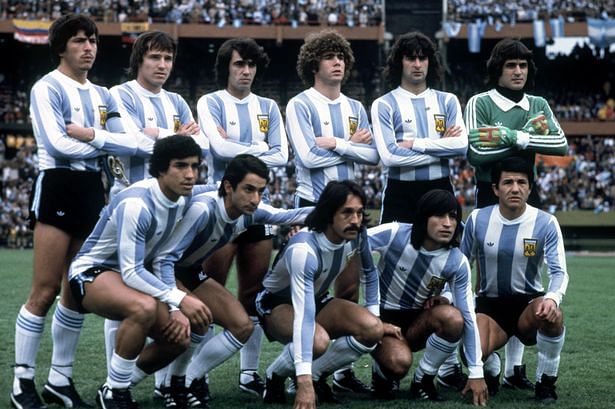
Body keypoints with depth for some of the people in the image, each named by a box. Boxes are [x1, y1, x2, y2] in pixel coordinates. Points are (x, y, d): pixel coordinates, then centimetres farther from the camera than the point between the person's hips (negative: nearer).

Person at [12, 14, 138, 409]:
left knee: (79, 290, 7)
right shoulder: (47, 88, -4)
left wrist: (91, 135, -14)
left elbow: (130, 143, 4)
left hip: (93, 192, 7)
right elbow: (57, 143, -16)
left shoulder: (102, 95, 16)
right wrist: (106, 144, -8)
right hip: (57, 188, -7)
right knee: (46, 290, -8)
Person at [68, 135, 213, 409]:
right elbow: (131, 273, -31)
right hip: (91, 271, -9)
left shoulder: (182, 201, -4)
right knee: (144, 307, -37)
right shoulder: (136, 203, -30)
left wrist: (175, 309, -6)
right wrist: (179, 299, -38)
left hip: (130, 272, 9)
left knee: (179, 337, -3)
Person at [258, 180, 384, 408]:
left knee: (373, 329, -21)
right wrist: (304, 382, -52)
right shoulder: (304, 249, -37)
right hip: (277, 302, -6)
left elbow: (369, 272, 8)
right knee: (318, 341, -38)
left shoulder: (356, 235, -17)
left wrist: (373, 314, 2)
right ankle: (275, 376, -6)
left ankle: (316, 375, 1)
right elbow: (304, 315, -46)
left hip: (318, 299, 6)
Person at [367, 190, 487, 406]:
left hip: (418, 320, 3)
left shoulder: (457, 262, -13)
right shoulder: (395, 234, -22)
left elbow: (468, 317, -10)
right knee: (400, 362, -34)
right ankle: (381, 374, 6)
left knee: (453, 318, -31)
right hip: (382, 316, -3)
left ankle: (423, 380, -7)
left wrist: (476, 373, -12)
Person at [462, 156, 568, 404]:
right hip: (489, 303, 1)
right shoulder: (477, 219, -4)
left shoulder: (545, 223, -9)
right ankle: (491, 372, 13)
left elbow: (558, 271, -14)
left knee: (552, 315, -37)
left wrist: (552, 298, -36)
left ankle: (546, 383, -10)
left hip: (529, 302, 0)